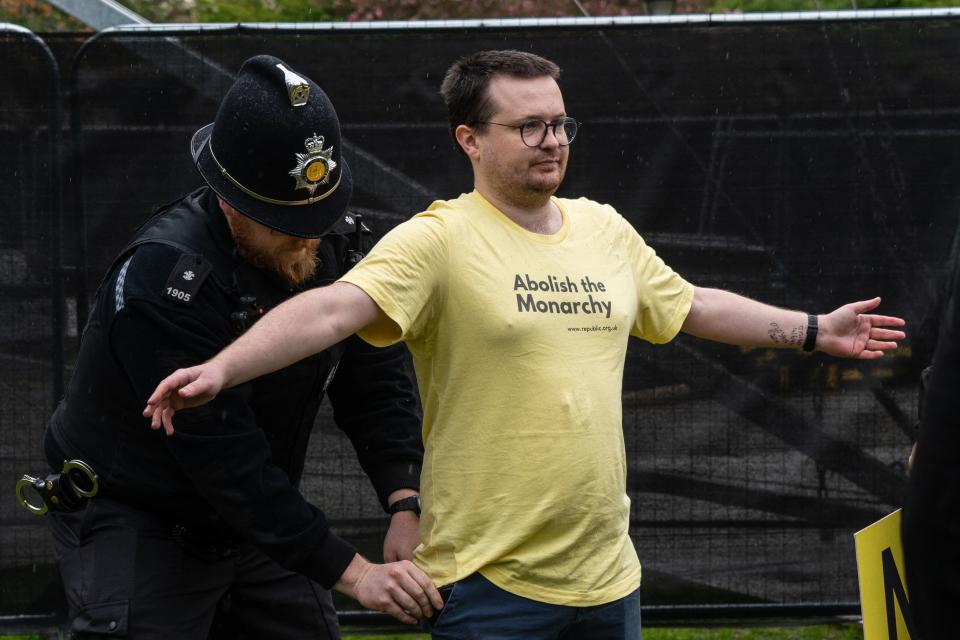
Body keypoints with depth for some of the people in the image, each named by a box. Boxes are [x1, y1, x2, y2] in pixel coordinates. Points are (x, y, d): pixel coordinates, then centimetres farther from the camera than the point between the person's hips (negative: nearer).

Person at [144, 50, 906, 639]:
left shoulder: (605, 229, 11)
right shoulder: (437, 241, -11)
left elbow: (693, 305, 26)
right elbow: (332, 309, -24)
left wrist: (814, 329, 32)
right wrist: (220, 370, -39)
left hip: (606, 572, 6)